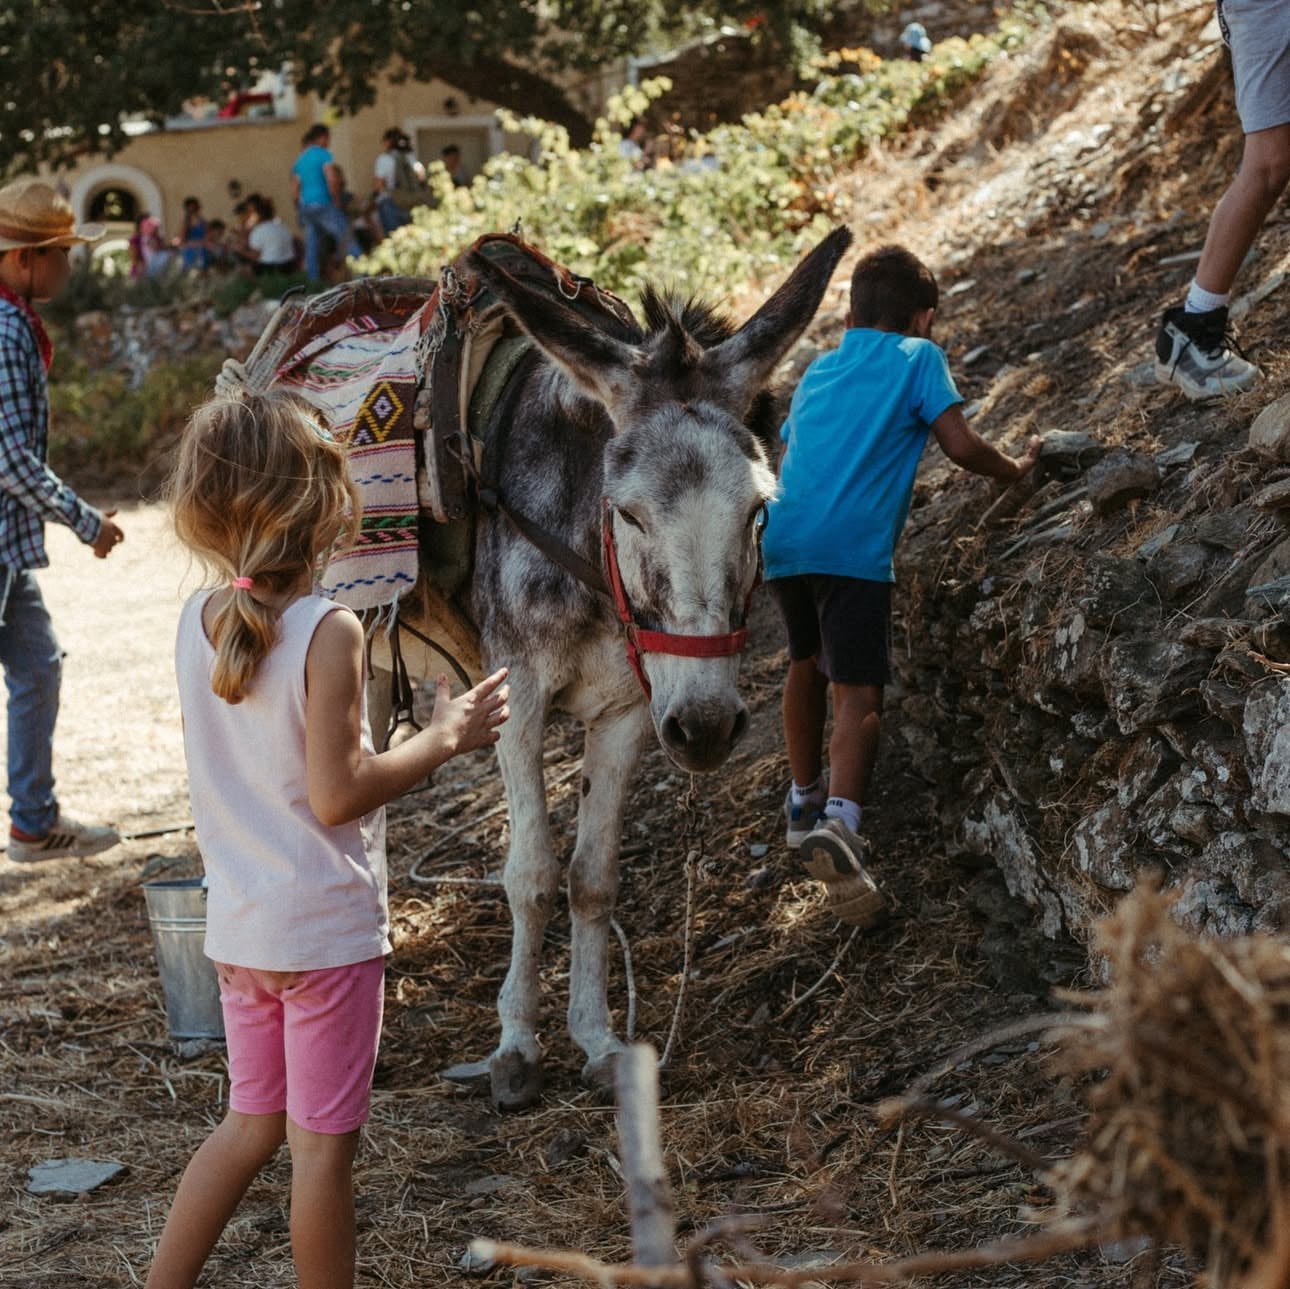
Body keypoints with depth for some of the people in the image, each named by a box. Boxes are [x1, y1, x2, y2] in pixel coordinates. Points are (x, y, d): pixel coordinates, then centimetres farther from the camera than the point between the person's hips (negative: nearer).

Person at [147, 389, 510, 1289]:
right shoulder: (329, 632, -20)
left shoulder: (198, 623, 0)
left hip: (237, 924, 7)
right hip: (327, 924, -7)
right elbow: (337, 794, -21)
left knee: (252, 1125, 21)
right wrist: (443, 738, -11)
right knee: (324, 1142, 7)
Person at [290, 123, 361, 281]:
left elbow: (294, 192, 15)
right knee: (347, 239, -9)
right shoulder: (323, 154, -7)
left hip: (305, 207, 7)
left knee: (312, 247, 9)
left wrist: (301, 209, 22)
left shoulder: (300, 160, 15)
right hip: (324, 204, -7)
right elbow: (332, 179, -19)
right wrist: (338, 202, -10)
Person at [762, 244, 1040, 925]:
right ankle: (839, 822, -33)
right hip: (853, 546, -6)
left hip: (782, 537, 6)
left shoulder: (817, 369, 26)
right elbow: (962, 447, -1)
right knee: (857, 693, -11)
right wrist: (1017, 467, 18)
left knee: (806, 663, 28)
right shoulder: (918, 357, 9)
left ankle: (805, 799, 41)